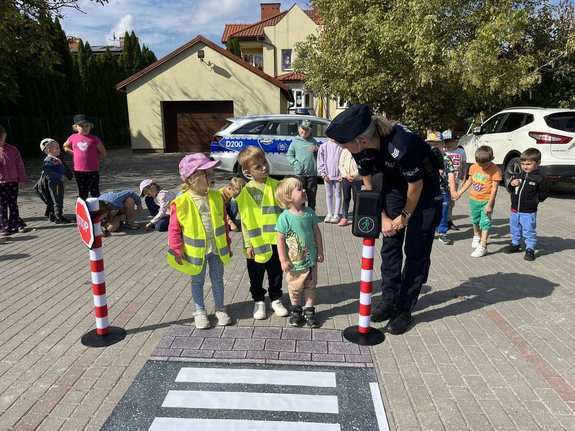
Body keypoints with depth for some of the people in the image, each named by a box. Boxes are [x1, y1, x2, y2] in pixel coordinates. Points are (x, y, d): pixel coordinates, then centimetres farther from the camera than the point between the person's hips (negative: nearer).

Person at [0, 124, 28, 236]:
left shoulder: (13, 150, 1)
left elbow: (19, 165, 5)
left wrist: (22, 179, 3)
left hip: (13, 182, 1)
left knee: (13, 205, 11)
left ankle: (16, 224, 20)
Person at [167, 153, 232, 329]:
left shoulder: (216, 197, -4)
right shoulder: (182, 202, -17)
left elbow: (223, 222, 6)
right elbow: (174, 230, -10)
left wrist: (227, 244, 9)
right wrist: (178, 251, -10)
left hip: (217, 248, 3)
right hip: (196, 251, -3)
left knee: (218, 280, 16)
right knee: (197, 282, 14)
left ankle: (220, 309, 34)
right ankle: (200, 311, 32)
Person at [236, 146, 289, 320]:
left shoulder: (276, 186, -4)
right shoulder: (245, 193, -8)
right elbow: (244, 221, -4)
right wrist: (248, 244, -5)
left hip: (275, 240, 1)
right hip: (256, 243, -1)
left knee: (276, 273, 15)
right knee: (256, 276, 14)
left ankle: (276, 299, 34)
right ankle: (258, 301, 33)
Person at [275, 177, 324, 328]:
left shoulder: (310, 213, -4)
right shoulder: (285, 217, -18)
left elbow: (317, 232, 6)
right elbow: (280, 239, -14)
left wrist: (320, 251, 9)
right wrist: (283, 260, -13)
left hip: (311, 259, 4)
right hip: (294, 262, -3)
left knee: (310, 286, 16)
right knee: (295, 288, 15)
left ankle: (309, 310, 33)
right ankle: (296, 310, 37)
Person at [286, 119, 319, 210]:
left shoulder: (313, 141, 12)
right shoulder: (295, 141, 6)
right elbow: (289, 155, 6)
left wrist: (317, 150, -6)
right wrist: (295, 163, -10)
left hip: (312, 173, 2)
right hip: (299, 173, -2)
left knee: (312, 197, 9)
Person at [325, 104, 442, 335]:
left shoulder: (401, 145, -39)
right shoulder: (361, 148, -19)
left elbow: (416, 186, -23)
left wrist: (405, 216, -8)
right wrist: (383, 218, -6)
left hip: (424, 187, -6)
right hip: (395, 184, 6)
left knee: (416, 251, -3)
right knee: (390, 243, 6)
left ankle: (405, 309, 7)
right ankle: (390, 299, 18)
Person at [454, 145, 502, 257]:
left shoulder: (495, 170, -17)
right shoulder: (474, 167, -3)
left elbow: (494, 188, -18)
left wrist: (490, 204, -20)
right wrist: (460, 192, 14)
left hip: (486, 201, -5)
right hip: (473, 199, 5)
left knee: (485, 223, -5)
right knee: (475, 220, 22)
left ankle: (482, 246, -3)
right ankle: (477, 236, 46)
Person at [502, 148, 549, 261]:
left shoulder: (539, 179, -9)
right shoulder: (517, 176, 5)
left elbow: (544, 193, -3)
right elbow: (510, 190, 11)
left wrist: (535, 200, -10)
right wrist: (511, 185, -7)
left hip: (529, 212, -5)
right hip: (514, 210, 5)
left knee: (529, 232, 2)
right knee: (515, 229, 20)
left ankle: (530, 249, 14)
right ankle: (515, 244, 37)